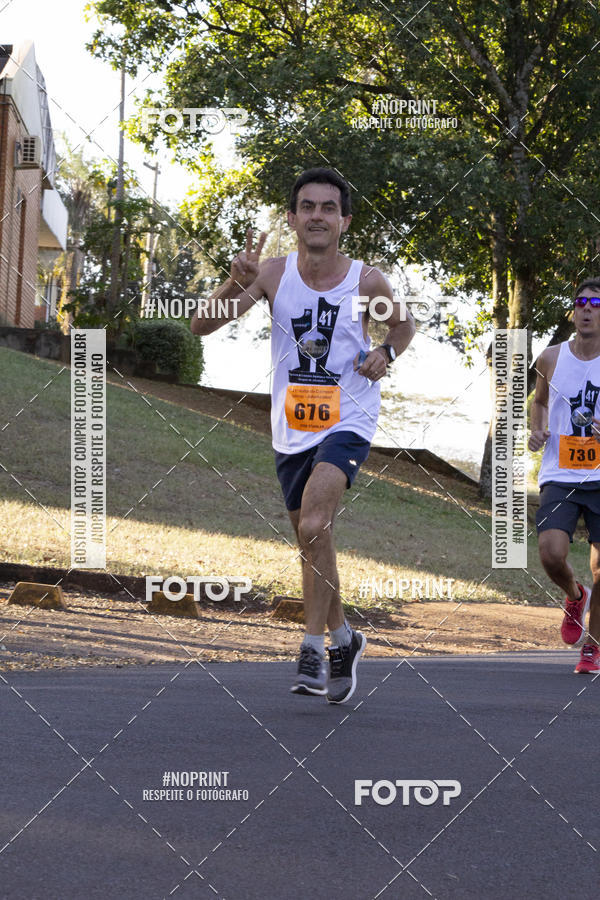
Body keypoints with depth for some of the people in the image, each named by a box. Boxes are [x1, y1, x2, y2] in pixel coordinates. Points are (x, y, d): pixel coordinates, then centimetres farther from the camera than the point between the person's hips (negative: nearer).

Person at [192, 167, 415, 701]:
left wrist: (387, 352, -6)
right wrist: (237, 284, -26)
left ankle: (314, 648, -18)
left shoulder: (367, 282, -6)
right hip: (291, 430, 4)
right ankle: (343, 639, 35)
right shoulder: (273, 275, -3)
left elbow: (403, 323, 15)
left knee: (313, 526, -25)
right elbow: (201, 327, -9)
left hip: (347, 423, -4)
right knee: (313, 543, 14)